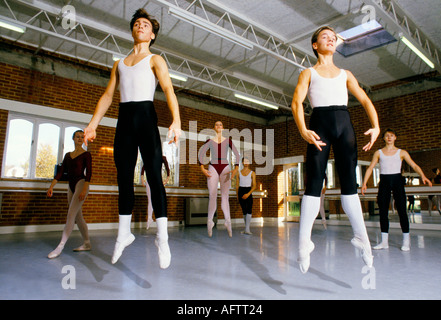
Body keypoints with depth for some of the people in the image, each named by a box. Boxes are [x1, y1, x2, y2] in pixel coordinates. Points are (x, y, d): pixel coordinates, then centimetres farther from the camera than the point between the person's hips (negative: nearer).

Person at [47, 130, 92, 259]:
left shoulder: (86, 154, -1)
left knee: (71, 215, -14)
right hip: (71, 186, 7)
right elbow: (60, 172, 12)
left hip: (81, 184, -7)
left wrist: (84, 190, -22)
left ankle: (60, 246, -14)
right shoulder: (68, 155, 16)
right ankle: (87, 244, 16)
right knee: (78, 217, 8)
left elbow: (88, 173, -11)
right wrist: (51, 187, 2)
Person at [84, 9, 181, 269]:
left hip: (146, 117, -4)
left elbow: (169, 90, -7)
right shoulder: (119, 64, 24)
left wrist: (176, 121, -24)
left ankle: (162, 238, -6)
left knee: (154, 177, -10)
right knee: (124, 178, 5)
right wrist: (93, 124, 7)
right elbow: (107, 95, 19)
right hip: (124, 120, 5)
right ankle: (124, 234, 15)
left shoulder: (155, 60, 9)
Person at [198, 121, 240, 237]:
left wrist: (236, 168, -9)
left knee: (225, 196, -4)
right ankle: (210, 221, 0)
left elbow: (237, 155, 5)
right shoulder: (209, 141, 11)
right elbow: (200, 154, 5)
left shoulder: (228, 141, 12)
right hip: (213, 168, 0)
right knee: (212, 196, -9)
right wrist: (202, 169, -8)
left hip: (225, 168, 1)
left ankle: (228, 222, -5)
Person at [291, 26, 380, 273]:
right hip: (320, 124, -3)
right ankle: (304, 241, -7)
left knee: (349, 182, 3)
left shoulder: (346, 74, 22)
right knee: (314, 182, -9)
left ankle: (361, 236, 13)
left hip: (345, 124, 3)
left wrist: (376, 126, -6)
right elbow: (297, 102, -3)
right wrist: (303, 130, -21)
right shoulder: (309, 73, 14)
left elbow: (365, 100, 13)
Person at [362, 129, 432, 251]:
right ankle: (384, 241, 8)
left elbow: (414, 165, -1)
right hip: (384, 181, 1)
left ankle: (406, 241, 4)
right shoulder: (378, 153, 10)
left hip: (397, 180, -1)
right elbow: (370, 168, 6)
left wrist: (423, 176, -18)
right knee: (383, 211, 1)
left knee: (401, 210, -5)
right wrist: (364, 183, -3)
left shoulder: (401, 152, 8)